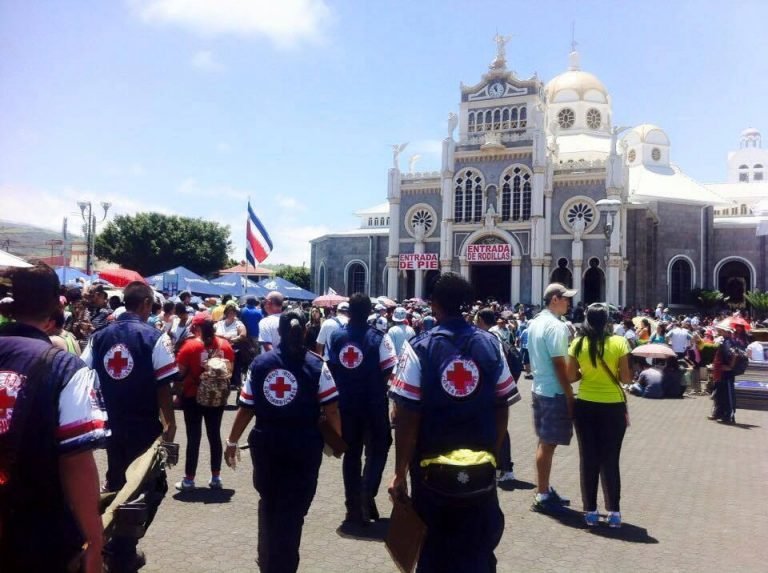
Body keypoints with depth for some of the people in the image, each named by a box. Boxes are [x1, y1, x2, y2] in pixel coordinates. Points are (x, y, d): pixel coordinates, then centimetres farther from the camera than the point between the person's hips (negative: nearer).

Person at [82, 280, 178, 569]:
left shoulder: (99, 336, 1)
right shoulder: (155, 337, -14)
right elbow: (163, 385, -15)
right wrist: (169, 422, -4)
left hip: (111, 423, 5)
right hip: (144, 425, -4)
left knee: (114, 483, 22)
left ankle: (111, 546, 33)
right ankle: (124, 554, 19)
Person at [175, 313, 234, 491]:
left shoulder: (190, 345, -13)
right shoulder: (225, 345, -2)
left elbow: (181, 372, -9)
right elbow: (230, 371, 6)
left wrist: (178, 392, 8)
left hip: (193, 397, -3)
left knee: (193, 438, 4)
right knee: (215, 436, 12)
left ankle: (189, 479, 11)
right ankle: (216, 477, 18)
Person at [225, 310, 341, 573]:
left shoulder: (259, 363, 1)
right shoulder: (316, 365, -6)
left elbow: (245, 409, 1)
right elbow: (331, 410, -10)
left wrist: (232, 441, 11)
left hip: (265, 444, 3)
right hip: (303, 446, -3)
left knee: (269, 503, 24)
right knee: (292, 509, 9)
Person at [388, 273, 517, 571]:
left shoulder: (419, 348, -12)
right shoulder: (490, 344, -2)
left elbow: (406, 416, -14)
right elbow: (501, 407, 2)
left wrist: (400, 473, -6)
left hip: (433, 469, -2)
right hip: (481, 470, 3)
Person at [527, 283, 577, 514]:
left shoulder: (534, 323, 11)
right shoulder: (555, 326, -18)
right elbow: (560, 365, -20)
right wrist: (570, 396, -16)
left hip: (539, 389, 9)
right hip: (554, 392, -9)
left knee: (544, 441, 16)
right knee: (549, 443, -2)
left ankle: (544, 490, 26)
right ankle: (542, 496, 6)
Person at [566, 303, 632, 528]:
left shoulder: (578, 344, -5)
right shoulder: (619, 343, -9)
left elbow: (570, 377, -2)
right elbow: (626, 378, -7)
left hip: (585, 406, 1)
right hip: (613, 407, -1)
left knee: (588, 459, 9)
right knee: (610, 460, 10)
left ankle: (590, 511, 15)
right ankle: (614, 512, 13)